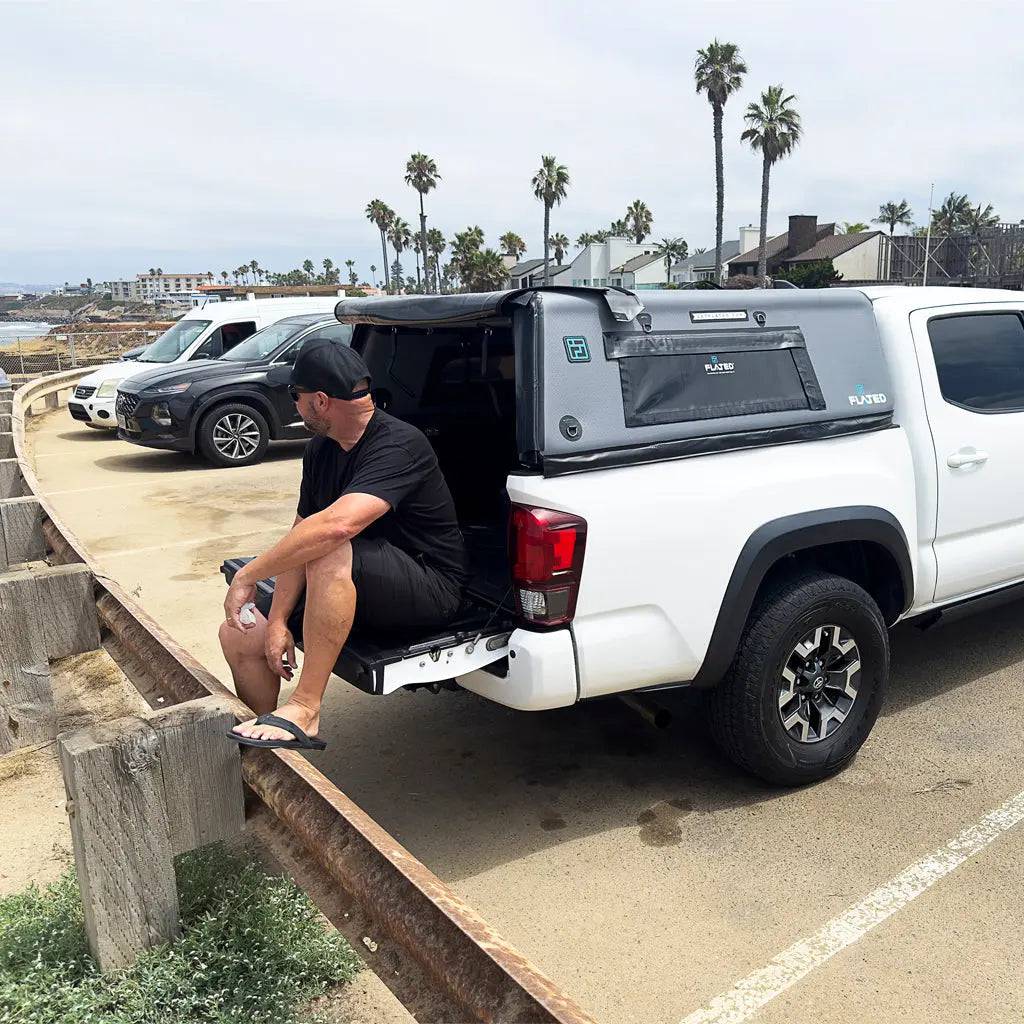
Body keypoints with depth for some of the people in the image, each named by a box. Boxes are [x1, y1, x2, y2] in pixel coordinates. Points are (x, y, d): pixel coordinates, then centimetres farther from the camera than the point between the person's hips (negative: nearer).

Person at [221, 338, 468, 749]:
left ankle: (304, 710, -27)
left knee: (329, 554, -37)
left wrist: (248, 575, -32)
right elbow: (300, 536, 4)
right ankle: (266, 747, 18)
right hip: (353, 589, 9)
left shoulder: (399, 445, -24)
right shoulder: (320, 450, 4)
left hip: (429, 590, -8)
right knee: (239, 634, 1)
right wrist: (278, 621, -7)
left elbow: (338, 525, -39)